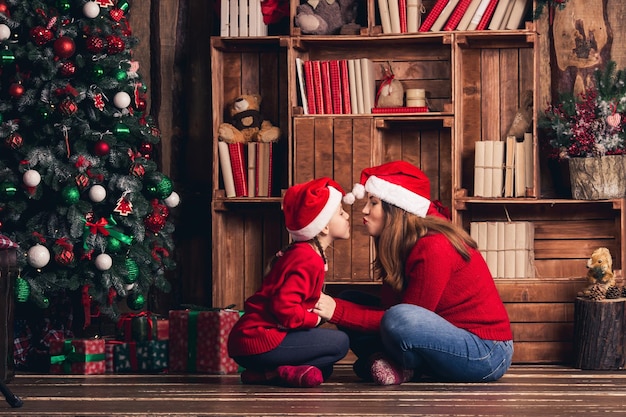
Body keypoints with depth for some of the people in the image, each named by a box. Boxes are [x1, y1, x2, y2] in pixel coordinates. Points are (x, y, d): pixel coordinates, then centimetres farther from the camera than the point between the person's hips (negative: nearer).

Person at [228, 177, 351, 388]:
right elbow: (284, 307, -26)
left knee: (324, 369, 15)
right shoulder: (308, 260, -15)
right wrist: (316, 319, -9)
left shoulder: (300, 253, 18)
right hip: (258, 341, -10)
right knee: (339, 342, -12)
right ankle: (274, 373, -15)